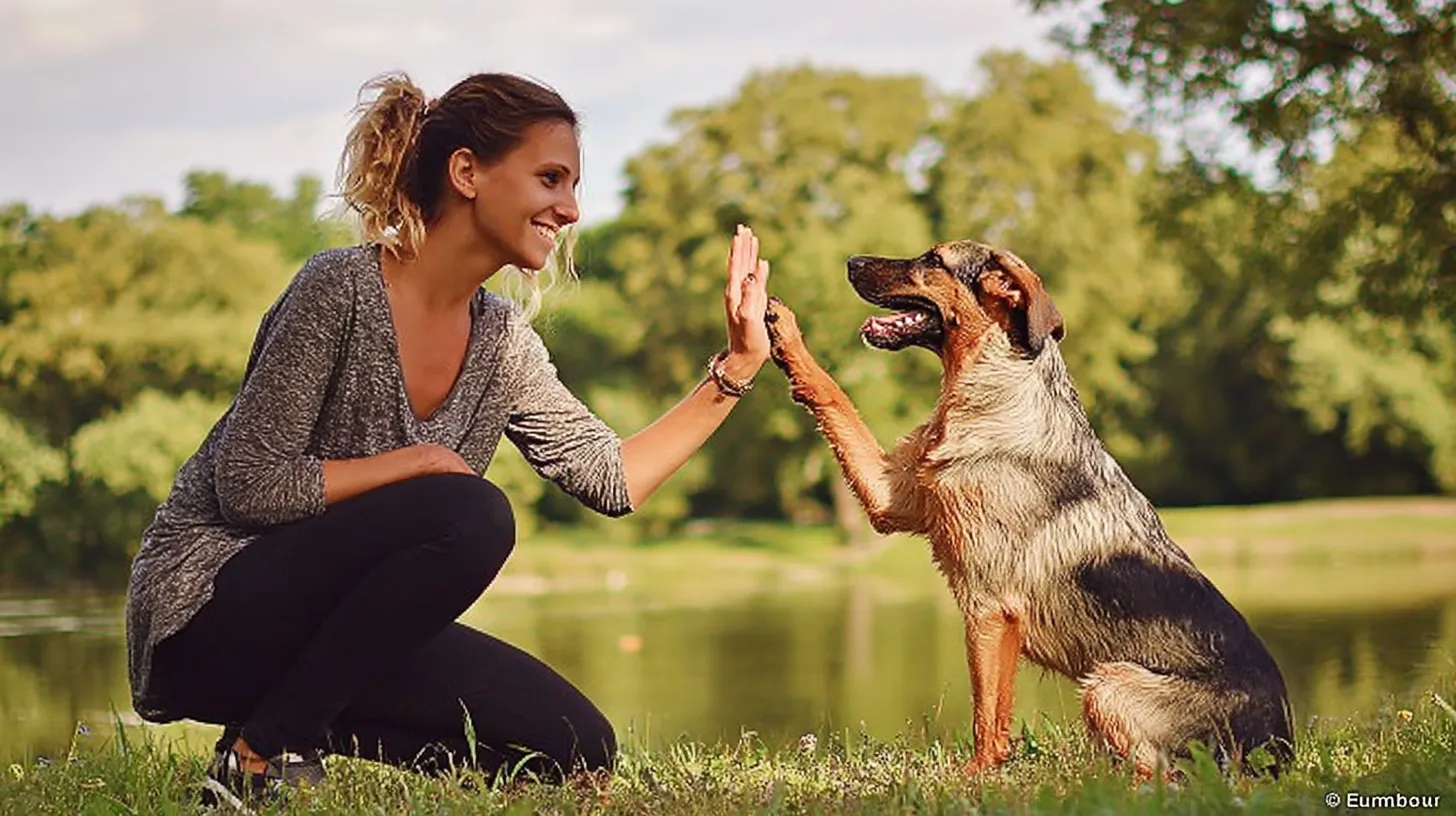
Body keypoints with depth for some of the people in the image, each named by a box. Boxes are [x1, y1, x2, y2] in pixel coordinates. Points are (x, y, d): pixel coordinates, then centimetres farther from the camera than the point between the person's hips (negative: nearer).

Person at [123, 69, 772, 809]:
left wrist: (737, 367, 3)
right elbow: (248, 486, -21)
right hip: (209, 610, -7)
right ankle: (264, 752, -19)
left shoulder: (501, 340, 5)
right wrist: (419, 463, -17)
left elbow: (613, 478, 8)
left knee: (576, 749, -3)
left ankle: (310, 726, 6)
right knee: (469, 516, -31)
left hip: (323, 625, 8)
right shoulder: (341, 290, -18)